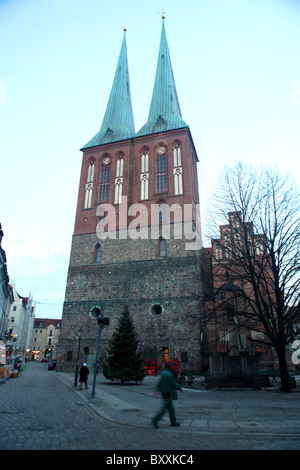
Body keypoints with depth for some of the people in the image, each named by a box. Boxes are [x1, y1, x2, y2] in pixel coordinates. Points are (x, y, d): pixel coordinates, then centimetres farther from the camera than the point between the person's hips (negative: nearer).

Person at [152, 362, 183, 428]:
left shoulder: (164, 373, 7)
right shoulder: (169, 375, -22)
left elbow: (159, 382, 12)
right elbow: (174, 384, -16)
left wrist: (157, 389, 16)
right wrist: (180, 388, -2)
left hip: (164, 392, 9)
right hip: (167, 394, -9)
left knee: (171, 408, 15)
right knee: (164, 408, -4)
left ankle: (173, 422, 23)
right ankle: (155, 421, -2)